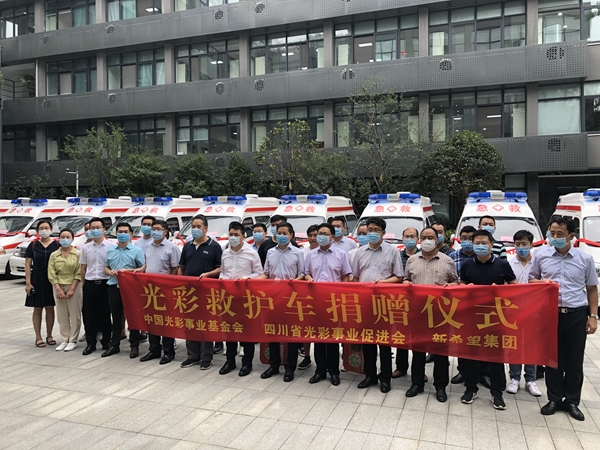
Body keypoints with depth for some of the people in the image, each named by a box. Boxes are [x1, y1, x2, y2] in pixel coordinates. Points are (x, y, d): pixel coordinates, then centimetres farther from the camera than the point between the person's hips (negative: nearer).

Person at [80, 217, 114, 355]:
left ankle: (106, 342, 16)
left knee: (105, 314, 5)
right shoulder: (86, 248, 8)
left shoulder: (111, 246, -3)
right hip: (89, 284, 3)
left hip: (105, 283, -3)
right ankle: (90, 343, 18)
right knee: (89, 314, 8)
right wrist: (84, 284, 10)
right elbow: (83, 267, 13)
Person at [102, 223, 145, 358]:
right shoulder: (111, 250, 12)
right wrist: (110, 272, -5)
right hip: (114, 287, 4)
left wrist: (128, 271, -18)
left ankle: (134, 346, 11)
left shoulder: (137, 250, -2)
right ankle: (114, 345, 23)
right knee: (116, 317, 12)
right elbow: (105, 267, 18)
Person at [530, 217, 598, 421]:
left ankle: (572, 401, 23)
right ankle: (554, 399, 22)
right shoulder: (541, 255, 1)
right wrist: (540, 283, -12)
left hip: (577, 314, 0)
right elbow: (531, 280, 12)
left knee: (574, 360, 8)